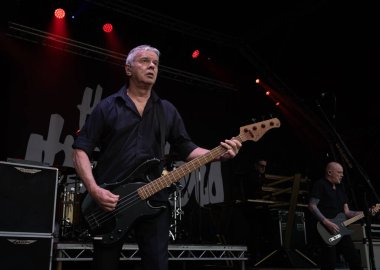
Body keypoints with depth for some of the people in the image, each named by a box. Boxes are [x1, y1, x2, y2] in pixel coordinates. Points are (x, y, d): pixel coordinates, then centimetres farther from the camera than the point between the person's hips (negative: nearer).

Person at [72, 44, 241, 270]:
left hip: (154, 201, 2)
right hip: (108, 203, -2)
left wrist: (218, 154, -8)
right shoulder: (107, 106, 4)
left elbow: (186, 149, 11)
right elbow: (80, 150, 0)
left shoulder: (167, 110, 14)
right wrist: (94, 190, -14)